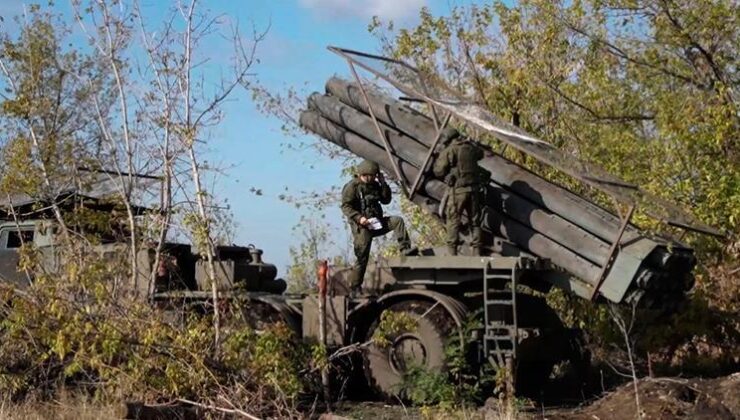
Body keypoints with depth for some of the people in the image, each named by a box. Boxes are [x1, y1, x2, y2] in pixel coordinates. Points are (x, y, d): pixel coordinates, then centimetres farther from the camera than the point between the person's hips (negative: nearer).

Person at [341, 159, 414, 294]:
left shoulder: (375, 185, 14)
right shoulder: (352, 186, -7)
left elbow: (386, 200, 13)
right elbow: (345, 206, -13)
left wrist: (383, 183, 3)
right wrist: (358, 217, -26)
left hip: (376, 223, 6)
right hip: (361, 227, -6)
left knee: (397, 221, -14)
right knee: (362, 258, -6)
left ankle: (405, 249, -18)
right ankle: (355, 287, 2)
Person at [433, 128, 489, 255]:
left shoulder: (448, 151, -7)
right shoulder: (471, 148, 10)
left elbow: (439, 172, -7)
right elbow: (480, 154, 33)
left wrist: (437, 161, 13)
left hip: (457, 190, -5)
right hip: (474, 189, 5)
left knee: (453, 221, 2)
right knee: (474, 221, 12)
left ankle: (452, 253, -3)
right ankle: (477, 252, 11)